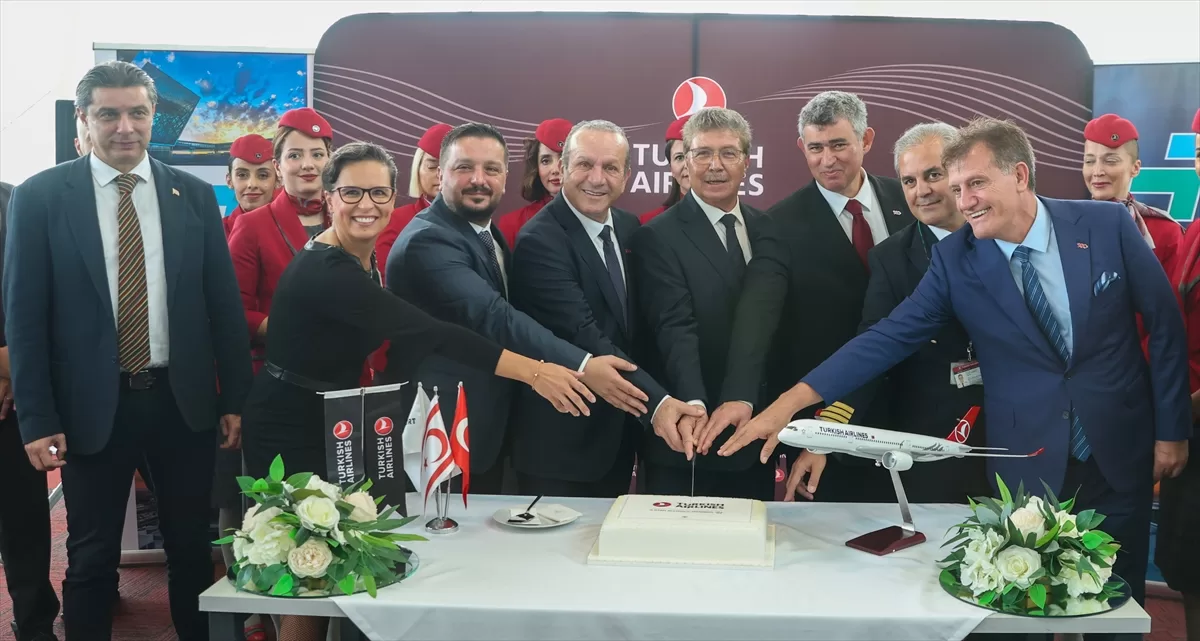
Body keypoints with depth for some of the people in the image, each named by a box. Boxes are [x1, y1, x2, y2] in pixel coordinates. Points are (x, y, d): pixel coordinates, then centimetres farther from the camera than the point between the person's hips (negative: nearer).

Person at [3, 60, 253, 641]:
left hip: (183, 400, 2)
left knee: (192, 549, 13)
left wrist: (234, 399, 3)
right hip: (92, 405, -2)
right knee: (92, 559, 10)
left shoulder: (194, 196, 3)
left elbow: (224, 304, 5)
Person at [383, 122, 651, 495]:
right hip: (442, 436, -9)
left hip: (485, 430, 9)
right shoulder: (428, 241, -19)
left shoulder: (488, 233, 11)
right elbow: (494, 317, -30)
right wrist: (582, 367, -36)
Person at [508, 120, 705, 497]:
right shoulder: (539, 241, -19)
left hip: (619, 435, 7)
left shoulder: (628, 227, 6)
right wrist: (656, 402, -36)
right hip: (559, 442, -7)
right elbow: (584, 336, -28)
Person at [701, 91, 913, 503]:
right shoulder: (785, 222, -9)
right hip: (820, 410, -3)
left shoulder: (906, 201, 2)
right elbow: (758, 309, -22)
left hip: (904, 402, 4)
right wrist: (739, 394, -36)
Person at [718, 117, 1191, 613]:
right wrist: (790, 403, -21)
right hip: (1028, 467, 0)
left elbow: (1165, 325, 0)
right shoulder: (954, 259, -8)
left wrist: (1171, 429, 2)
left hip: (1121, 455, 1)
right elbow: (888, 339, -12)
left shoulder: (1109, 225, -8)